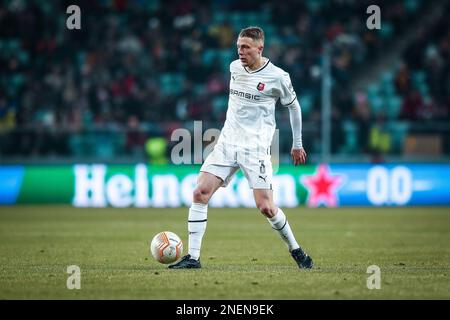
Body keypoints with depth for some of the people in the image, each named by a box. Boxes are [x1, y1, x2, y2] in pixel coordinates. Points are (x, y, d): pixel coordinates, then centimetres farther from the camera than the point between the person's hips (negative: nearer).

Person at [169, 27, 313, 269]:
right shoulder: (235, 67, 7)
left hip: (256, 148, -5)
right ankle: (193, 257, -8)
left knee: (265, 207, -10)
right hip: (227, 143, 5)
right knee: (200, 193, -11)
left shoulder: (277, 77, -8)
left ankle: (296, 251, 13)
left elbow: (293, 107, 8)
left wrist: (297, 145, 13)